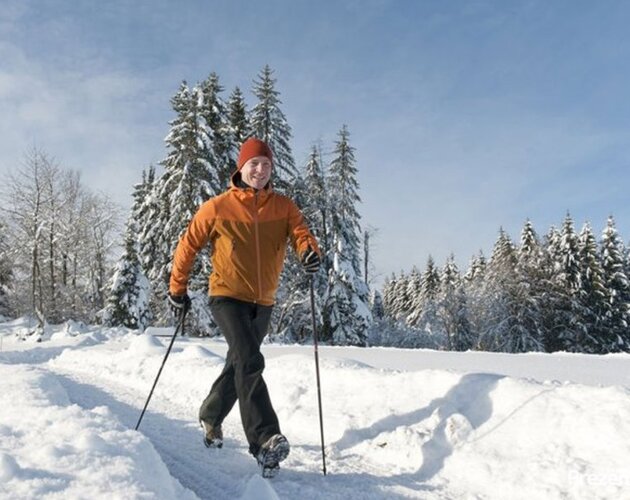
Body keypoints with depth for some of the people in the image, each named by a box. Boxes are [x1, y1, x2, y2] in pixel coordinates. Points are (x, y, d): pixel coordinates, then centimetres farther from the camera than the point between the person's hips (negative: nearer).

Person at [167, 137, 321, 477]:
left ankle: (210, 417, 41)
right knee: (250, 362, -22)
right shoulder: (217, 207, -4)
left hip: (262, 303, 4)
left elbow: (300, 233, -12)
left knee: (239, 366, 17)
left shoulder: (283, 207, 3)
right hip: (227, 297, -4)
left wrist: (309, 251, -35)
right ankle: (265, 440, -19)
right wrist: (177, 289, 5)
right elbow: (188, 245, 3)